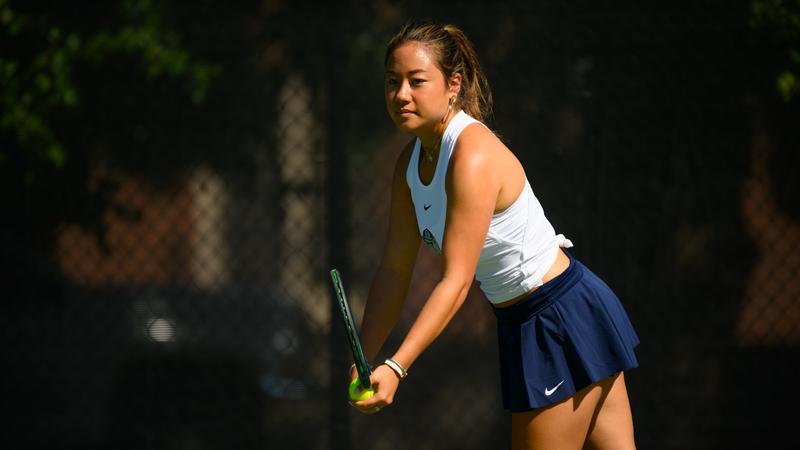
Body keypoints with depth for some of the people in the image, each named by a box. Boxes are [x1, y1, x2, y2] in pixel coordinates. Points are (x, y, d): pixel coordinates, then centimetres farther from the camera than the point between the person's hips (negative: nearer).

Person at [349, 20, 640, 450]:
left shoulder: (473, 156, -25)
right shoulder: (411, 160, 2)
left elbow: (456, 281, -28)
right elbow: (394, 269, 4)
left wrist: (396, 367, -34)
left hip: (564, 318, -9)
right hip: (522, 324, 9)